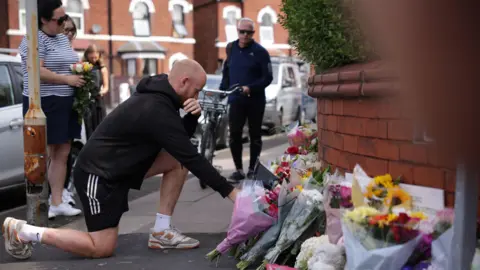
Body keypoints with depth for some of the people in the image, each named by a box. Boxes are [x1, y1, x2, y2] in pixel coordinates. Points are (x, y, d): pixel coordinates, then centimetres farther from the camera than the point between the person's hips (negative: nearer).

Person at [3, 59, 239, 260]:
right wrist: (228, 191, -20)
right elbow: (191, 157, -25)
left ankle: (161, 232, 4)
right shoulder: (157, 110, -26)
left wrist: (193, 115, -9)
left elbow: (182, 139, 12)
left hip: (119, 165, 10)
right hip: (98, 174, -10)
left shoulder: (157, 95, 3)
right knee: (102, 248, -7)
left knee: (178, 161, 0)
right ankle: (22, 231, 4)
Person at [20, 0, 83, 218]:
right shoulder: (34, 39, -12)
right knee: (44, 156, -4)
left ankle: (57, 202, 16)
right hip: (44, 104, -8)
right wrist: (67, 79, -17)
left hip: (66, 103, 8)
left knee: (62, 155, 9)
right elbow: (38, 72, -22)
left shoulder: (63, 37, 15)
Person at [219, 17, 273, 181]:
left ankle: (252, 169, 17)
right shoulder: (231, 48, 7)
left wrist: (250, 88, -23)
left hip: (255, 100, -3)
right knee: (234, 134, -4)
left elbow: (267, 77, -10)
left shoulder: (260, 51, -7)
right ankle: (239, 170, 6)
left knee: (255, 135, 7)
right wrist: (222, 91, 9)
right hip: (236, 99, 3)